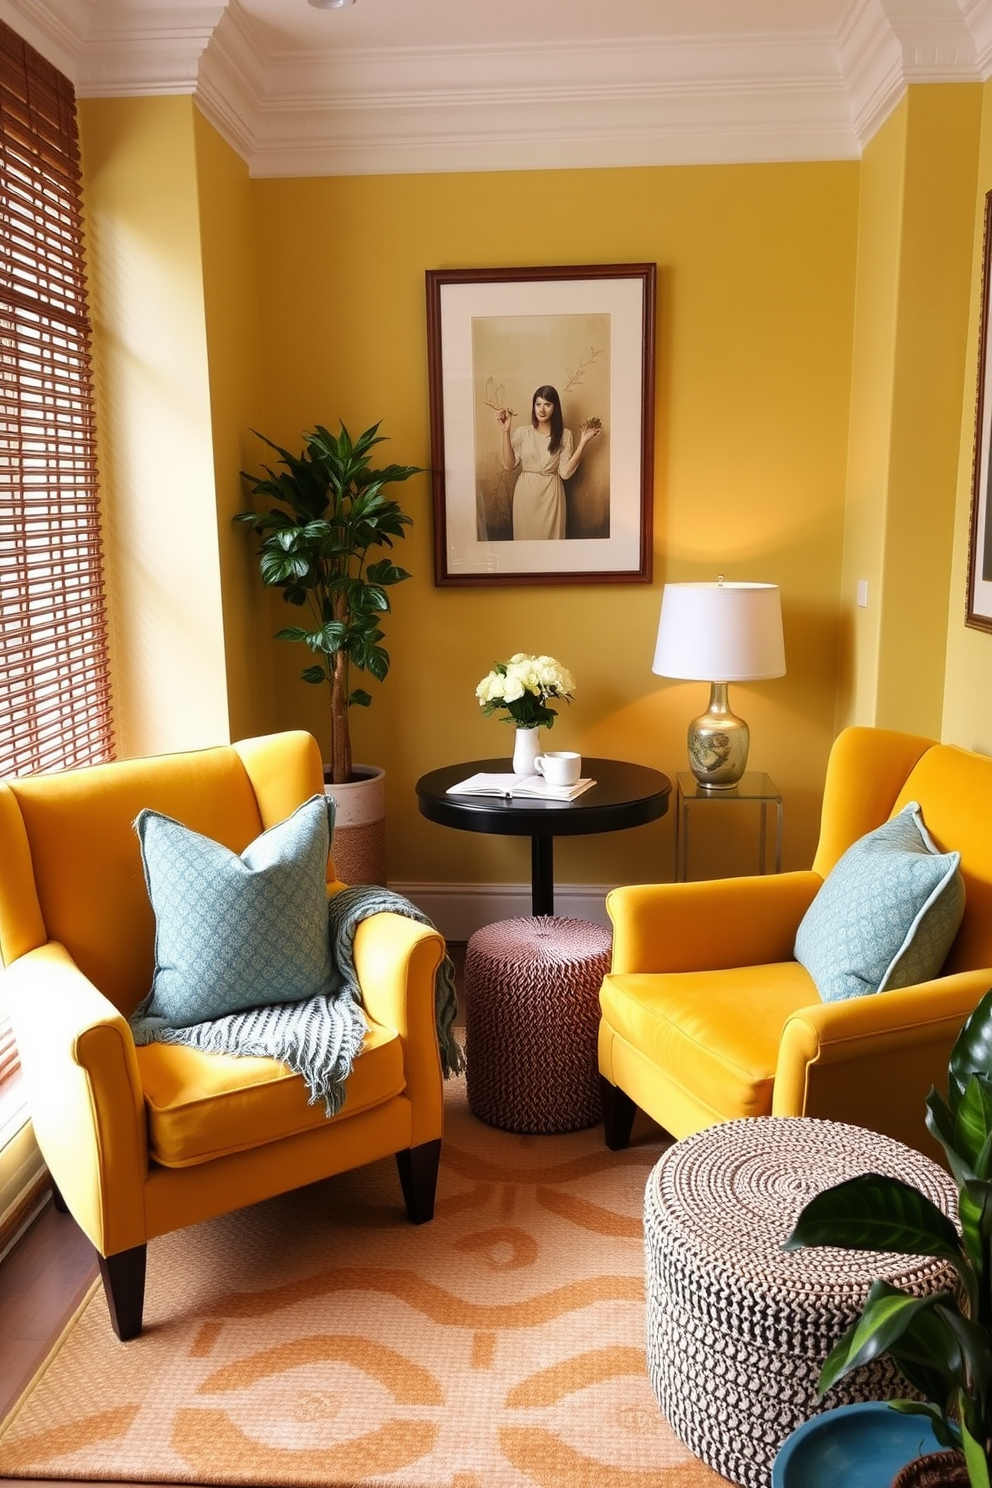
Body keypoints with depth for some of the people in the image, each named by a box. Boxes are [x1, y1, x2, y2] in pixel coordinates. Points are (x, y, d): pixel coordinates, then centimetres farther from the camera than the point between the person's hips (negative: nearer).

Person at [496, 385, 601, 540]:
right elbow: (508, 464, -9)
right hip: (526, 493, 1)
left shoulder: (564, 435, -2)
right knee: (525, 534, 10)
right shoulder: (522, 432, -1)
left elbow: (565, 472, -9)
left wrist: (583, 442, -13)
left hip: (550, 494, -1)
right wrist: (506, 431, -13)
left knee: (550, 534, 6)